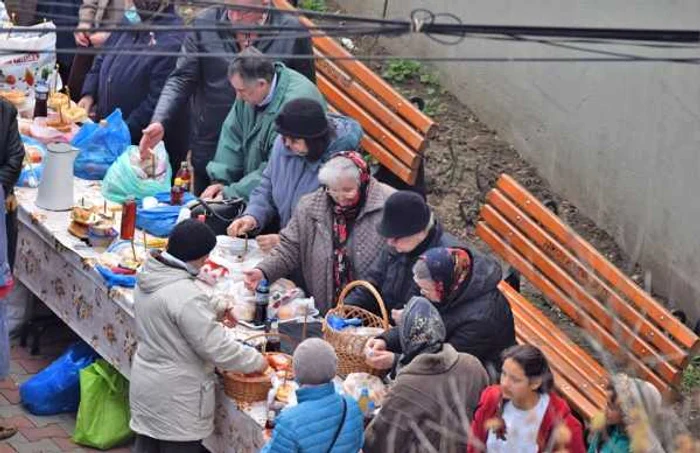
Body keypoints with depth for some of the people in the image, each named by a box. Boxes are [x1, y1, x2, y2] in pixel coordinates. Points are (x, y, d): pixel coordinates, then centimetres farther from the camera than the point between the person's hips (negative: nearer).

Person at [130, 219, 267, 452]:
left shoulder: (147, 278, -2)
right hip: (175, 397, -8)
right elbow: (216, 347, -24)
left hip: (145, 383, 9)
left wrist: (214, 311, 5)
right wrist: (256, 361, -11)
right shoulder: (185, 295, -29)